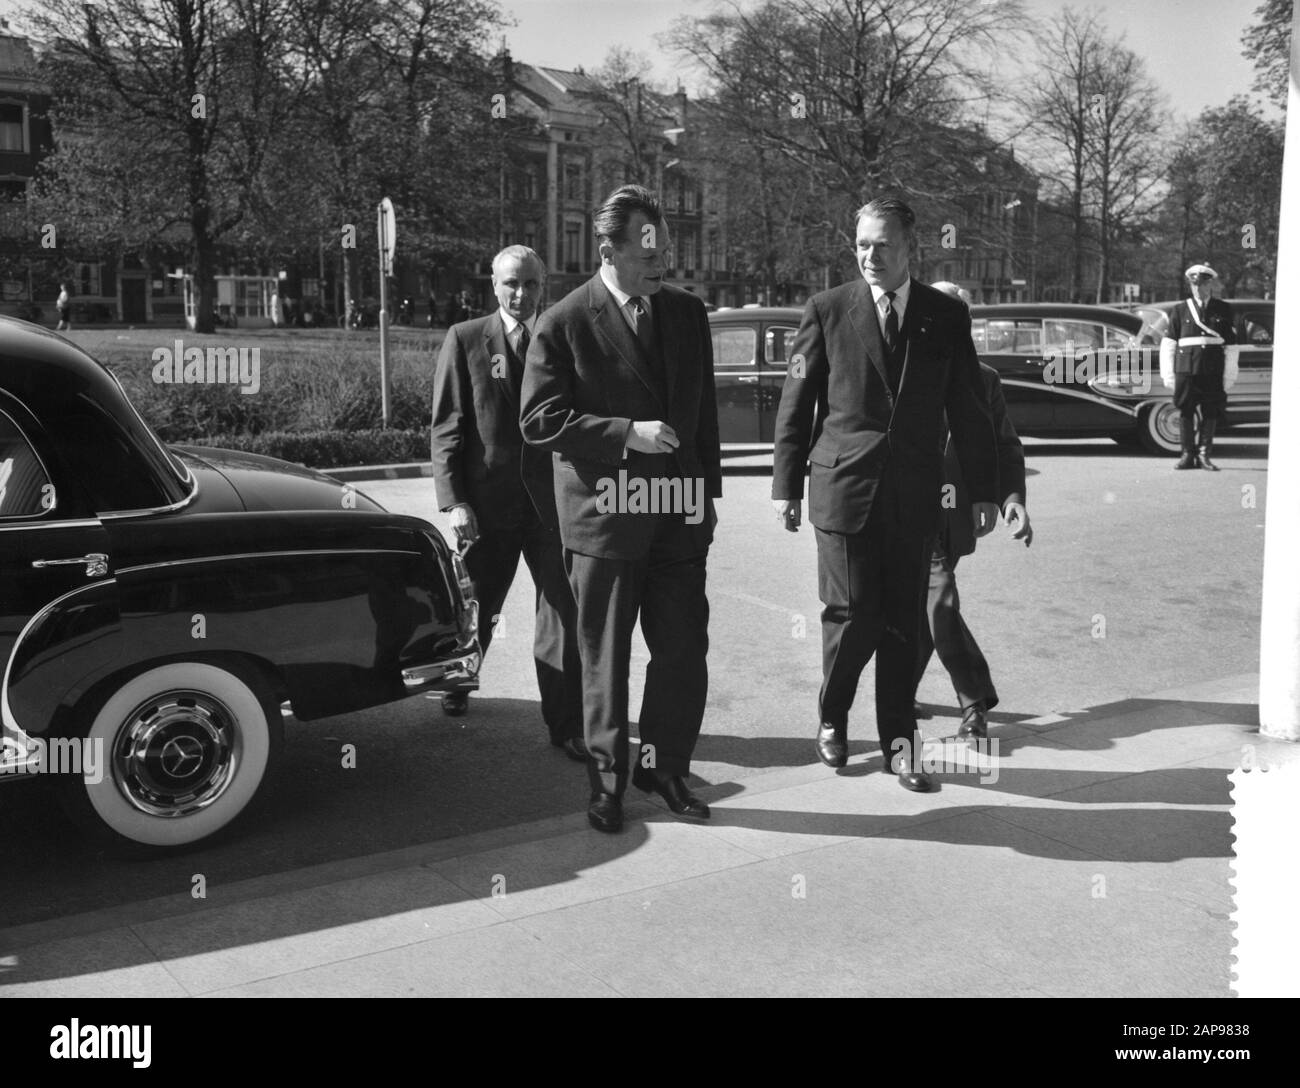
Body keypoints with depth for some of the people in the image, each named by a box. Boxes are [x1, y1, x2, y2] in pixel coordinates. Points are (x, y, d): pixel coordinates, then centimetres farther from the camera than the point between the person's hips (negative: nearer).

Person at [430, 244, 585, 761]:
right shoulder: (465, 339, 0)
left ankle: (566, 723, 5)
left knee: (562, 611, -2)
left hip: (551, 500, 1)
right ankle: (457, 682, 43)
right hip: (488, 500, -1)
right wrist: (454, 500, -12)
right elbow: (446, 427, -3)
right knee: (475, 607, 16)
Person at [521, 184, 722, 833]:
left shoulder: (687, 314, 9)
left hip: (679, 514, 4)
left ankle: (663, 767, 24)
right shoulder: (564, 324, -6)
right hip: (602, 517, -4)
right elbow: (540, 420, -10)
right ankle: (607, 782, 23)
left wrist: (708, 490, 12)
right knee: (604, 658, 8)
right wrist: (626, 434, -18)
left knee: (684, 651, 5)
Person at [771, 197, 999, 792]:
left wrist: (983, 490, 8)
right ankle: (832, 720, 21)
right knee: (853, 614, -4)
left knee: (904, 621, 5)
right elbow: (795, 403, 3)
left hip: (913, 496, 2)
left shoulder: (946, 316, 7)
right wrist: (786, 483, -1)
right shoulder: (826, 310, 2)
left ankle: (899, 740, 18)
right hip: (843, 489, -2)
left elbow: (968, 409, 10)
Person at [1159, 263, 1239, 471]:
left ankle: (1204, 455, 7)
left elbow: (1231, 345, 6)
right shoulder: (1180, 310, 7)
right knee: (1185, 413, 2)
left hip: (1214, 371, 0)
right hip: (1186, 368, 0)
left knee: (1211, 413, 1)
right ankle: (1188, 455, 9)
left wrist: (1229, 376, 0)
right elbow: (1168, 344, 6)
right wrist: (1168, 374, -1)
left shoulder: (1222, 310, 8)